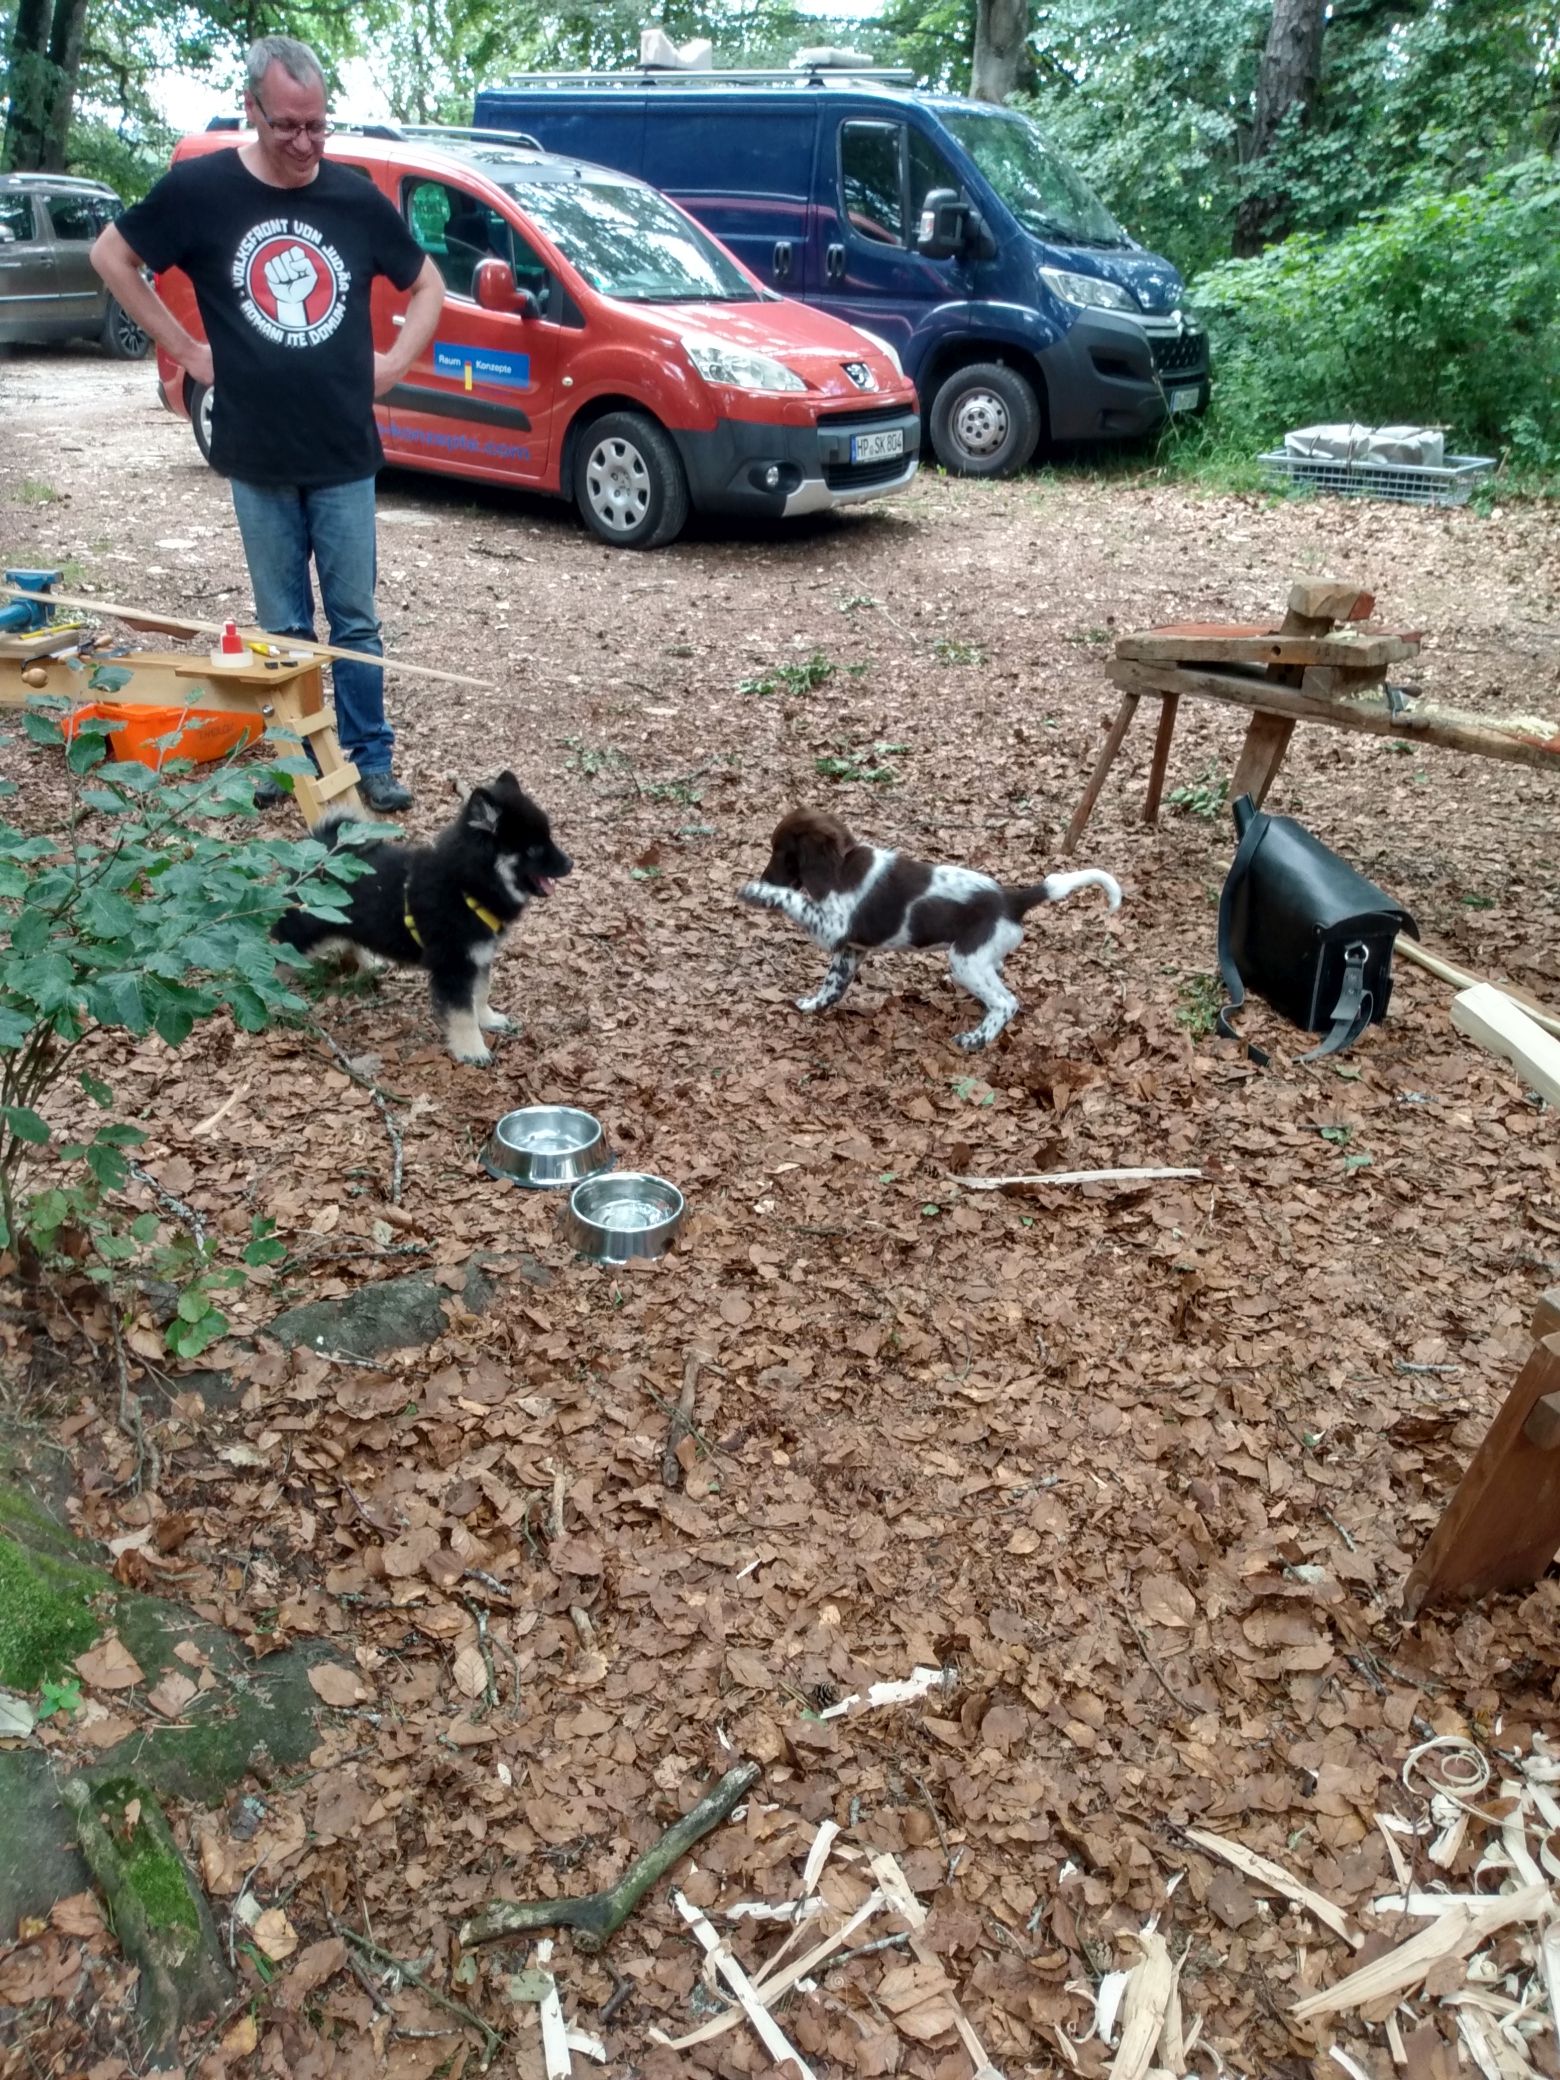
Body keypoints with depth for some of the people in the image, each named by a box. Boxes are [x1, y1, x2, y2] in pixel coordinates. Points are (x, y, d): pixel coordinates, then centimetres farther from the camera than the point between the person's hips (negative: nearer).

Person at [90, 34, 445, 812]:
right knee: (282, 626, 7)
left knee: (354, 620, 5)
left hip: (345, 454, 1)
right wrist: (185, 349, 2)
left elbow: (427, 283, 16)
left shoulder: (355, 196, 3)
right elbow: (111, 257, 8)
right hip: (258, 457, -1)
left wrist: (396, 360, 4)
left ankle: (369, 760, 13)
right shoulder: (201, 188, -2)